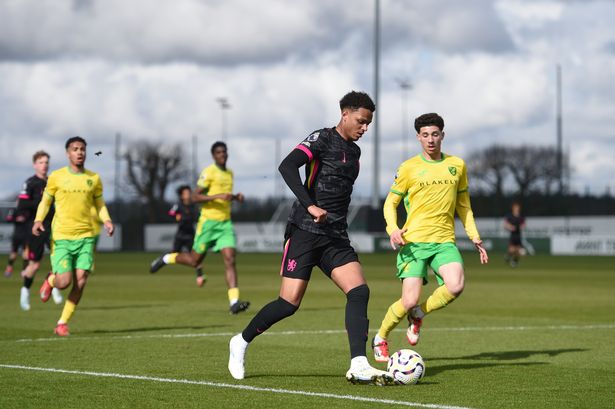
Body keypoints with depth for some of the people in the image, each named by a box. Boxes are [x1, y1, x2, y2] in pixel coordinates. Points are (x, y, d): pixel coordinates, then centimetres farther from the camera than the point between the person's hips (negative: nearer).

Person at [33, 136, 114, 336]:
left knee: (80, 282, -6)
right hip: (61, 237, -2)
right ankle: (51, 280, 26)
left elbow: (100, 204, 17)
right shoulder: (56, 177, 1)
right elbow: (45, 201, 8)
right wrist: (38, 220, -10)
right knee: (64, 282, -12)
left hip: (85, 236, 2)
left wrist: (106, 220, -2)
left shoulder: (94, 178, 7)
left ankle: (63, 323, 9)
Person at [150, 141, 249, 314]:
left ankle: (234, 302, -17)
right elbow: (195, 197, -16)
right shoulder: (209, 172, -10)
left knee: (230, 259, -11)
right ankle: (166, 259, 33)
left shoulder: (229, 173, 14)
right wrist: (218, 196, -26)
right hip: (208, 222, -5)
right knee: (195, 260, 5)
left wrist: (235, 197, 11)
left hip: (225, 222, 5)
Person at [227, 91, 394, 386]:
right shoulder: (322, 139, -7)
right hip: (305, 232, -7)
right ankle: (241, 342, 15)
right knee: (289, 303, -9)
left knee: (359, 291, -14)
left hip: (336, 238, 7)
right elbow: (287, 166, -23)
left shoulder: (354, 151, 18)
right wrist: (310, 206, -31)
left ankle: (358, 366, -20)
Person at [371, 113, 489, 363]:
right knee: (410, 301, -13)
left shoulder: (457, 165, 12)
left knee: (456, 286, -25)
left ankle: (418, 315, 5)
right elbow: (390, 202, 8)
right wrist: (392, 229, -11)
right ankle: (380, 339, 15)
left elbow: (463, 206, 22)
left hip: (444, 241, 3)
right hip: (413, 241, -3)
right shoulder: (409, 168, 3)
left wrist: (475, 238, 13)